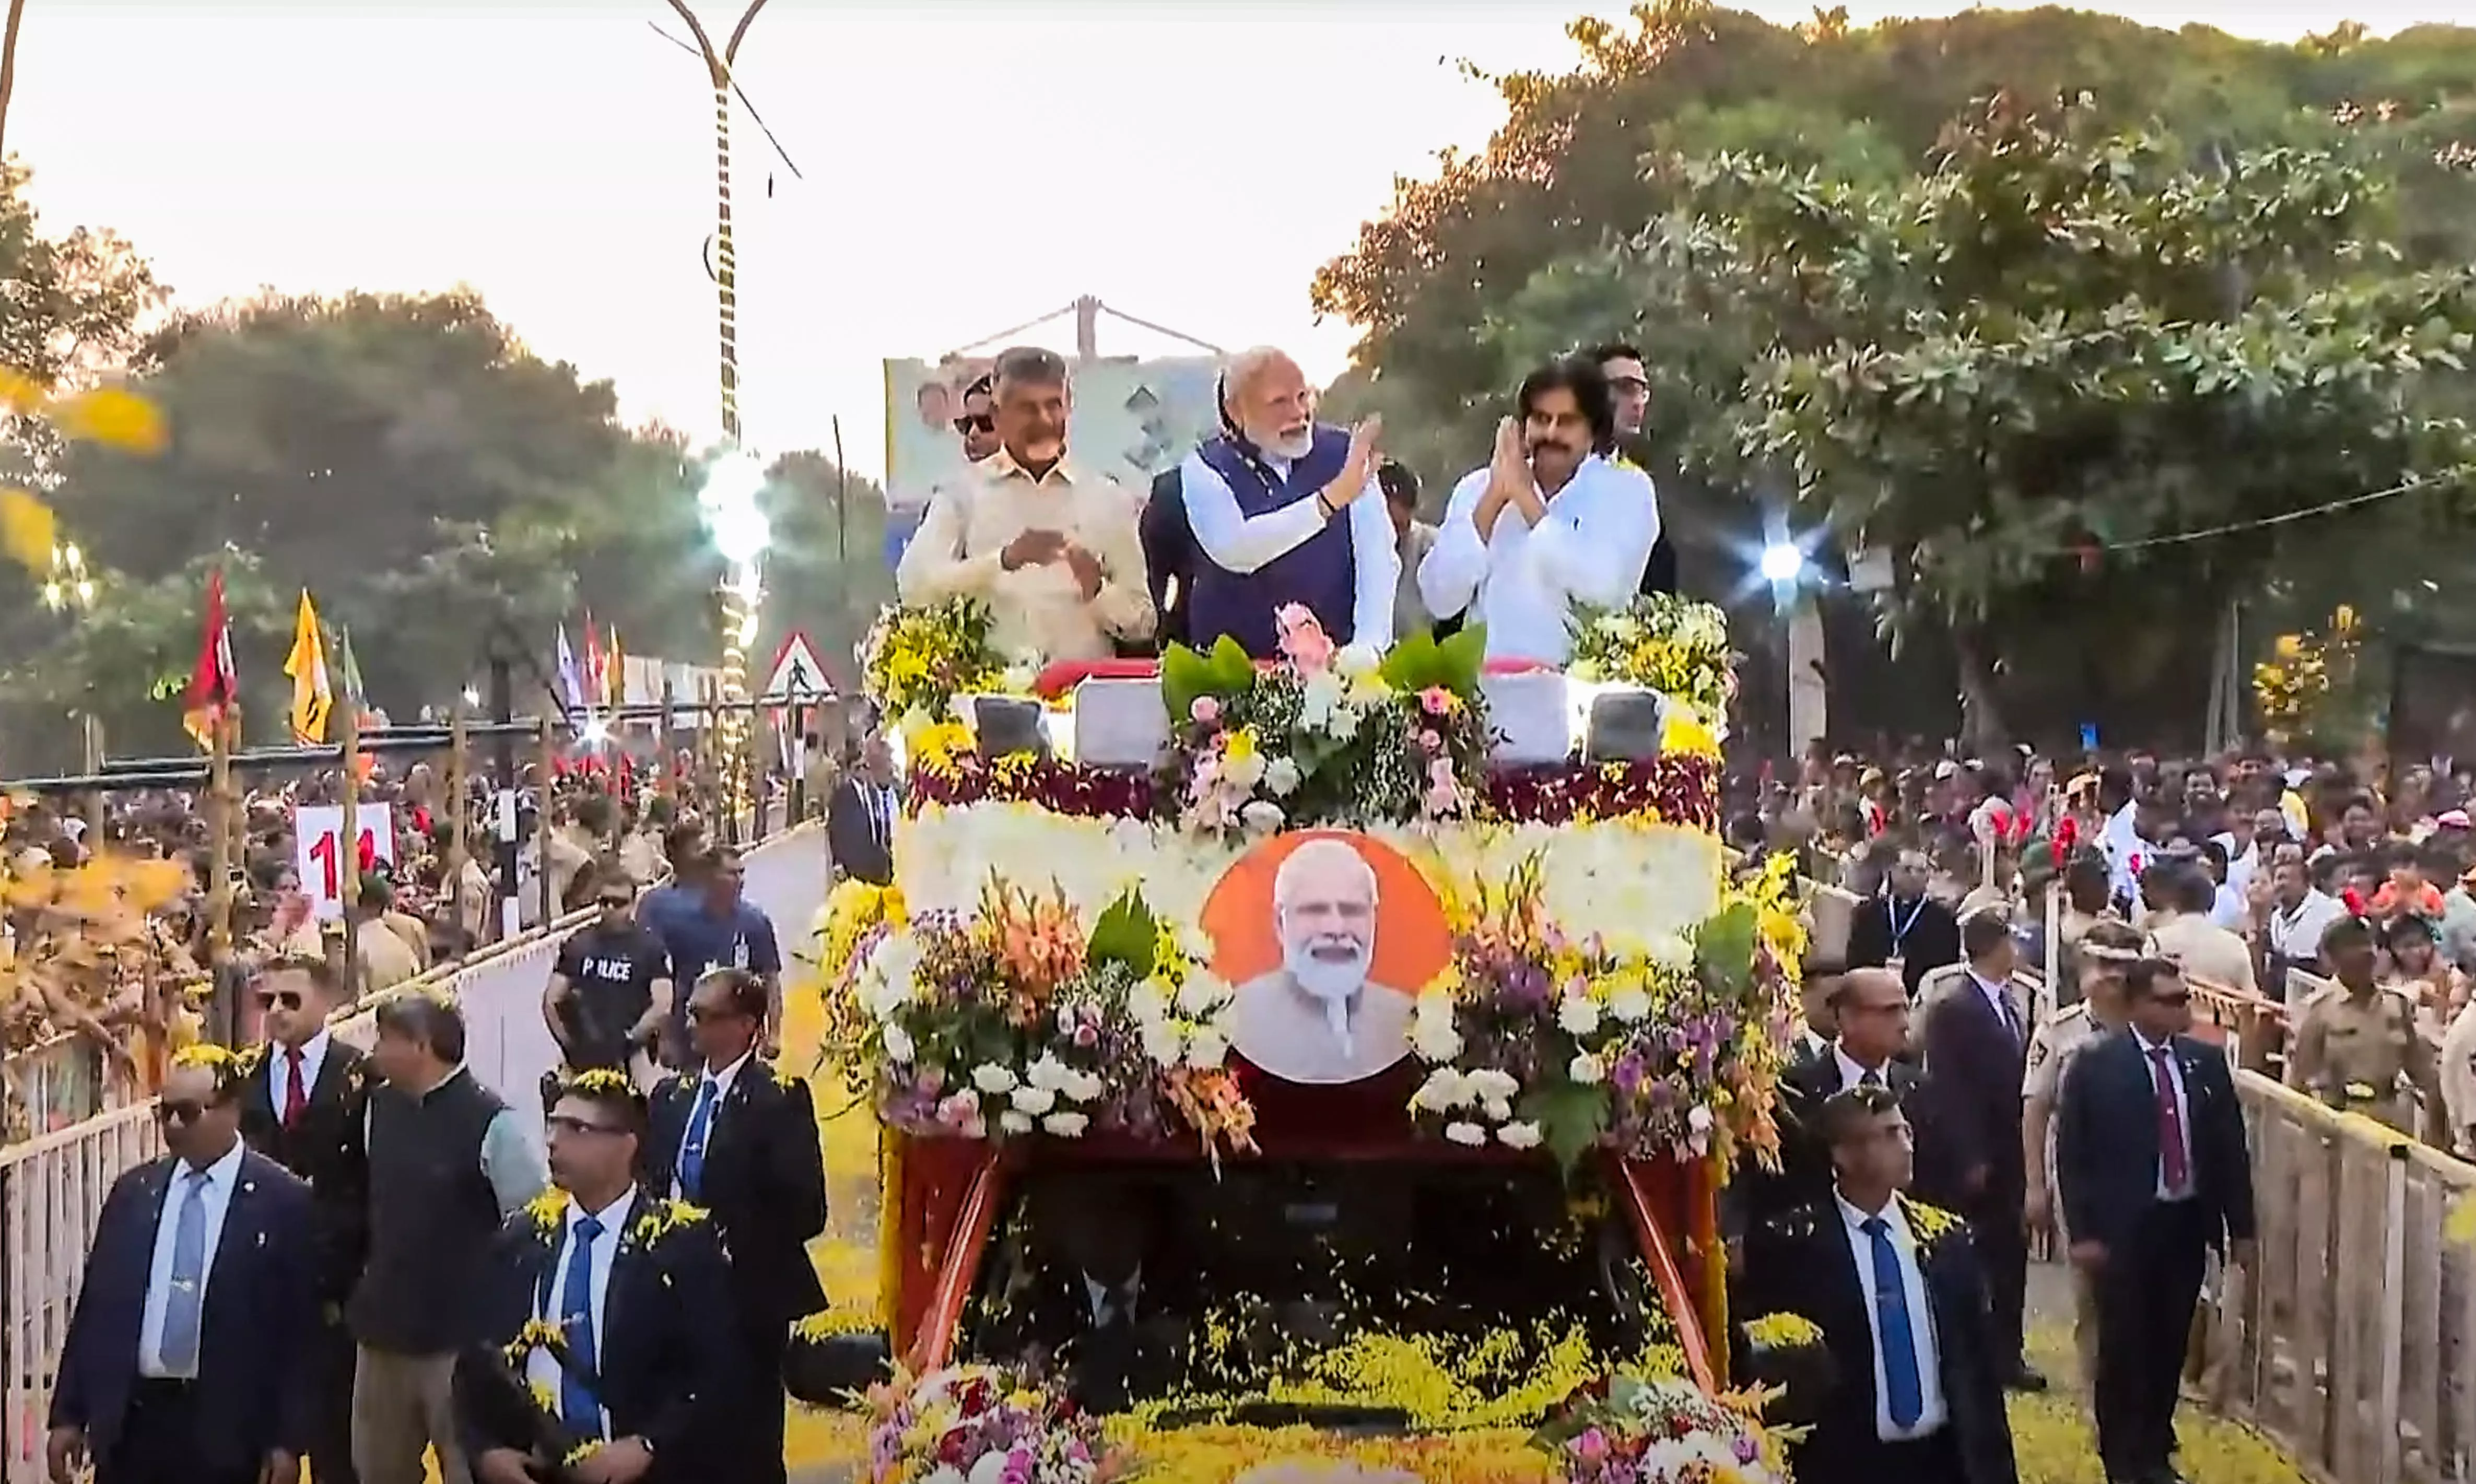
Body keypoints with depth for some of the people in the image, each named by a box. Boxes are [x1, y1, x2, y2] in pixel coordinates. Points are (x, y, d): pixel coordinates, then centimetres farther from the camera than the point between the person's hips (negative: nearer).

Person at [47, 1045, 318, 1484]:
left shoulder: (283, 1201, -5)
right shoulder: (132, 1193, 8)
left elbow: (300, 1330, -5)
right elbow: (94, 1306, 11)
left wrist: (288, 1438, -7)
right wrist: (68, 1414, 7)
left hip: (226, 1426, -3)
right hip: (131, 1418, 4)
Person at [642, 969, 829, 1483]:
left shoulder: (779, 1099, -9)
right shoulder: (671, 1095, 10)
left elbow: (805, 1210, -14)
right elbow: (651, 1185, 14)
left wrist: (733, 1244, -16)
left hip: (749, 1296, -5)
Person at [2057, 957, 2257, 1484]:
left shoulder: (2206, 1060, 4)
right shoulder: (2095, 1065, -8)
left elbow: (2231, 1148, 8)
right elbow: (2070, 1153, -7)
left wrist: (2241, 1227, 6)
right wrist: (2083, 1232, -10)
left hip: (2187, 1224, 4)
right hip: (2125, 1226, -3)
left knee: (2170, 1344, 11)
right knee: (2123, 1345, 4)